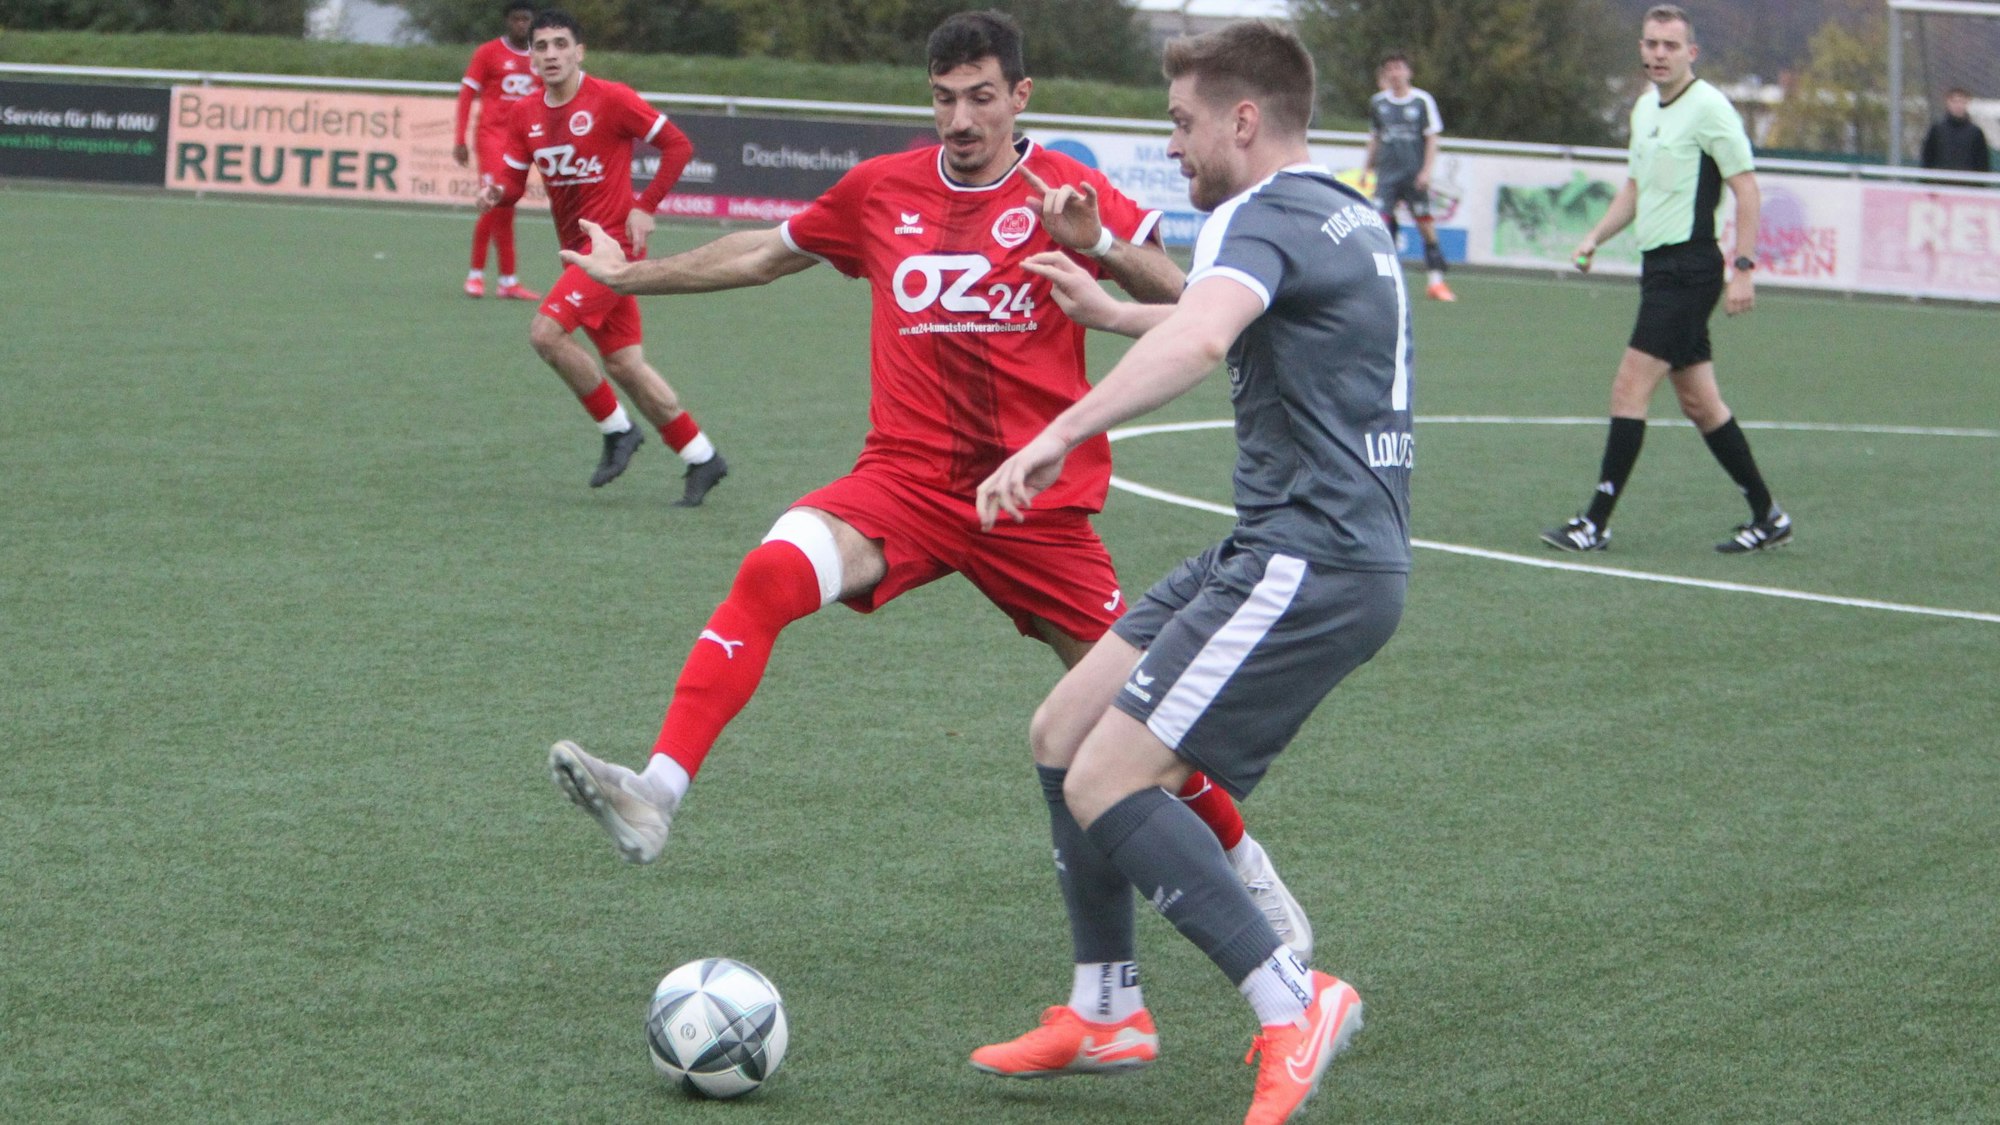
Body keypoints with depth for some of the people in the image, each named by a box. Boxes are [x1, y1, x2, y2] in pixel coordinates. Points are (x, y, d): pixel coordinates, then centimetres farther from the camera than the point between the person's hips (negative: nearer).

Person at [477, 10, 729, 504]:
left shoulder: (610, 99, -11)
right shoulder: (525, 116, 7)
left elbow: (677, 145, -7)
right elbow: (513, 180, 12)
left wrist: (645, 208, -13)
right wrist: (496, 194, -12)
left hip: (612, 241, -7)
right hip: (578, 248, 7)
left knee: (545, 331, -20)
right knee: (626, 365, 7)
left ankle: (617, 430, -4)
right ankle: (702, 458, 18)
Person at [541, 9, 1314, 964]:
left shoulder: (1064, 192, -1)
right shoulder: (882, 190, 8)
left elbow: (1175, 303, -10)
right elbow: (766, 254, 24)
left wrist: (1101, 246, -28)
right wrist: (631, 276, 31)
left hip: (1037, 500, -1)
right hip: (906, 480, 2)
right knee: (773, 571, -27)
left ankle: (1247, 872, 28)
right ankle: (654, 795, -36)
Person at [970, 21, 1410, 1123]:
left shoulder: (1268, 215, -13)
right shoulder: (1347, 216, 18)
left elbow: (1199, 340, -36)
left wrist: (1060, 435, -44)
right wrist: (1109, 311, 47)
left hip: (1308, 565, -10)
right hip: (1274, 551, 10)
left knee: (1105, 784, -15)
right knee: (1062, 735, 12)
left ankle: (1292, 1004, -13)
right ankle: (1108, 1018, 19)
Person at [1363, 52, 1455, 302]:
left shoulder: (1422, 101, 0)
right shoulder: (1378, 102, 9)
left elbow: (1432, 138, 0)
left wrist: (1426, 170, -8)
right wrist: (1366, 167, 16)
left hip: (1415, 175, -2)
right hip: (1387, 175, 2)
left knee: (1426, 225, -3)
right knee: (1382, 222, -8)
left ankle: (1436, 281, 2)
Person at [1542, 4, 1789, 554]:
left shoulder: (1708, 107, -11)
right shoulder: (1645, 107, 14)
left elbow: (1746, 187, -12)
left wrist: (1744, 268, -18)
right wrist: (1595, 238, 11)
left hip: (1689, 269, -9)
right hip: (1659, 266, 9)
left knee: (1629, 389, -11)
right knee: (1698, 402, 11)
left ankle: (1596, 522, -8)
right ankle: (1768, 516, 18)